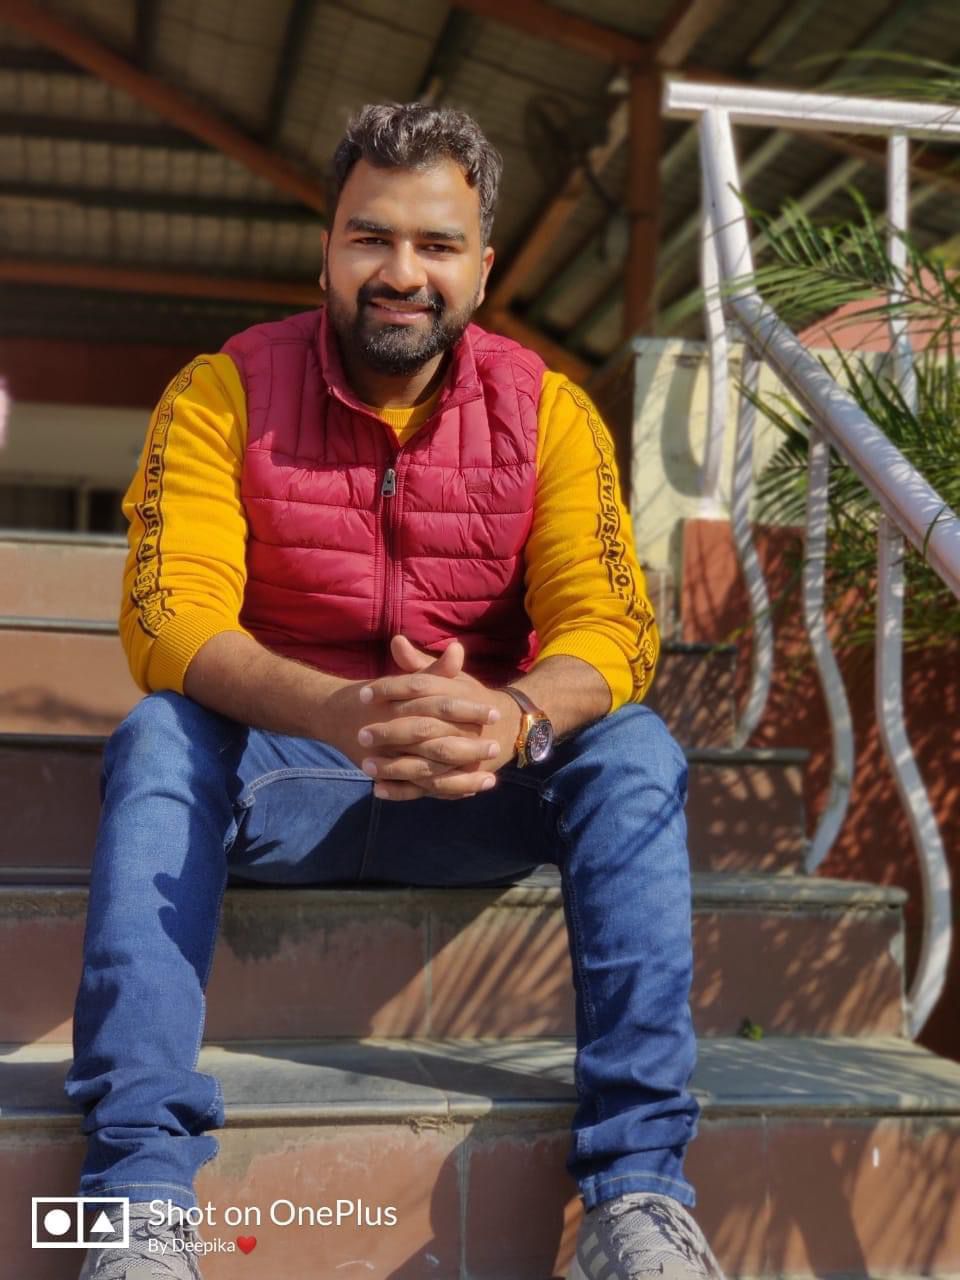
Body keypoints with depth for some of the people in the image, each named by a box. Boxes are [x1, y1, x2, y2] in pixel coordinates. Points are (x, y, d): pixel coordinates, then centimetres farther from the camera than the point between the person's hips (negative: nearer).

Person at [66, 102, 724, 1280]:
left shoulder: (545, 410, -2)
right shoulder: (222, 393, -7)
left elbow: (610, 625, -13)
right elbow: (167, 617, -20)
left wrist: (514, 719, -38)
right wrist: (343, 713, -40)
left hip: (484, 794, 1)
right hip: (275, 775, 0)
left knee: (633, 752, -25)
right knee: (157, 739, -29)